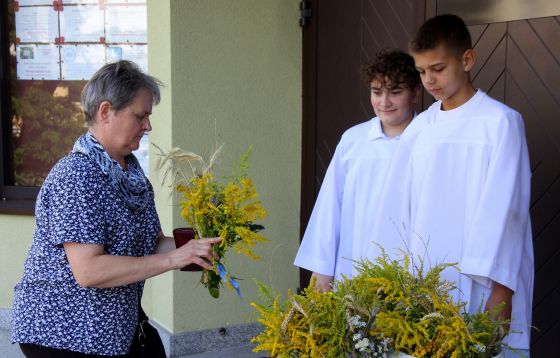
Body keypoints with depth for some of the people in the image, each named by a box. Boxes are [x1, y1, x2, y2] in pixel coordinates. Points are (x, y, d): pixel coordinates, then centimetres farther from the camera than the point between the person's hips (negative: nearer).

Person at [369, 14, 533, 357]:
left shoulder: (501, 121, -3)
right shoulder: (418, 128, 10)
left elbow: (504, 208, -8)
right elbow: (397, 205, 8)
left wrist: (501, 288, -13)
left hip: (481, 287, -4)